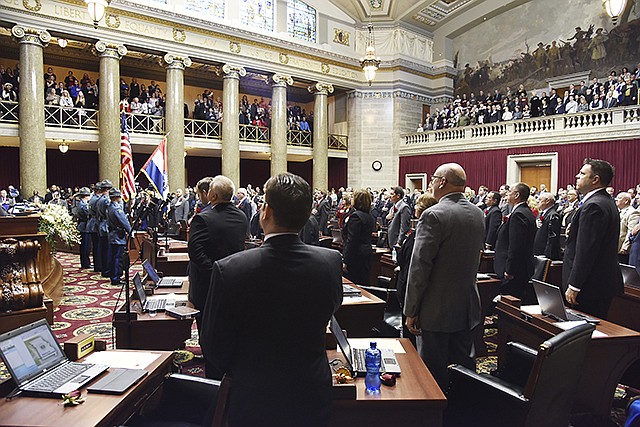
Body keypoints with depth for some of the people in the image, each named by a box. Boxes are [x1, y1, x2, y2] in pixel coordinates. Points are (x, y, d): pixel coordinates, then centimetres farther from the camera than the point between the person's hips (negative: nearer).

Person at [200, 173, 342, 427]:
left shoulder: (228, 270, -24)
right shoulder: (331, 261, -16)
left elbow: (214, 350, -12)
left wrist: (239, 372, 7)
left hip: (253, 400, -2)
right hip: (312, 398, 2)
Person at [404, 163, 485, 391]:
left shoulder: (434, 215, -19)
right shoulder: (478, 214, 5)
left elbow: (420, 266, -19)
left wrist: (411, 311, -13)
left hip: (437, 310, -7)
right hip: (468, 307, 8)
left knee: (435, 374, 5)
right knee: (464, 368, 19)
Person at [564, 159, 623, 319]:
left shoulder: (593, 206, -20)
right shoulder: (607, 202, 13)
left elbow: (586, 250, -23)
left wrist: (573, 286, -20)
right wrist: (574, 232, 4)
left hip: (590, 286, -10)